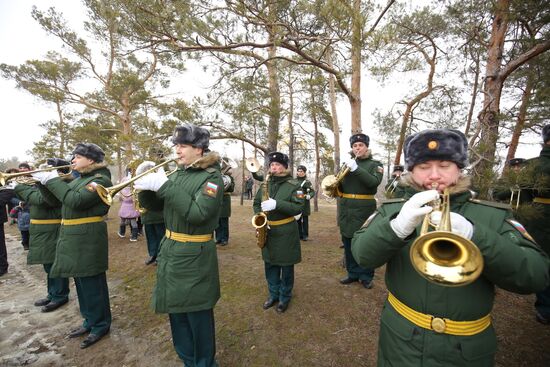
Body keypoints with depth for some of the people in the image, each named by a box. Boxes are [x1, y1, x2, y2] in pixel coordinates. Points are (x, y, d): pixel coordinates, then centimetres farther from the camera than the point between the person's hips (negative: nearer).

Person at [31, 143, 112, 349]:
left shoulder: (100, 179, -14)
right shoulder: (81, 178, 15)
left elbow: (76, 201, -25)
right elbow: (60, 198, 16)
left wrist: (52, 180, -16)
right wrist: (46, 180, 4)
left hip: (88, 239, -9)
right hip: (73, 237, 9)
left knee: (92, 282, 1)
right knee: (81, 281, 18)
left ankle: (101, 325, 17)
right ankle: (90, 320, 34)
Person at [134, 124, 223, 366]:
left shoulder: (212, 177, -14)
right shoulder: (177, 174, 7)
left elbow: (197, 214, -27)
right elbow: (148, 204, 10)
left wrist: (163, 185, -27)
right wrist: (147, 183, -10)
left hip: (194, 256, -7)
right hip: (169, 250, 7)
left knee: (198, 315, 7)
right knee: (176, 311, 20)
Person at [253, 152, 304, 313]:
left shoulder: (293, 185, -8)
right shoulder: (265, 184, 7)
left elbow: (298, 208, -16)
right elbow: (256, 203, 11)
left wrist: (277, 204, -28)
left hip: (286, 232, -4)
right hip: (268, 231, 5)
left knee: (286, 266, 10)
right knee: (270, 264, 16)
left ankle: (285, 297, 29)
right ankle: (273, 294, 35)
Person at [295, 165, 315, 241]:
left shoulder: (307, 182, -2)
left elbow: (313, 192, -8)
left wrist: (309, 196, -28)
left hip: (304, 203, -3)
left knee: (305, 220, 2)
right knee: (297, 220, 8)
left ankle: (305, 235, 13)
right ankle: (299, 235, 19)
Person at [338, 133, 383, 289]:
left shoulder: (375, 164, 2)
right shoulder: (347, 163, 13)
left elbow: (374, 182, -17)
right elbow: (339, 186, 14)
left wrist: (356, 169, -25)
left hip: (364, 209, -4)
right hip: (346, 209, 4)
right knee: (348, 244, 12)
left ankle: (366, 276, 20)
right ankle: (353, 273, 27)